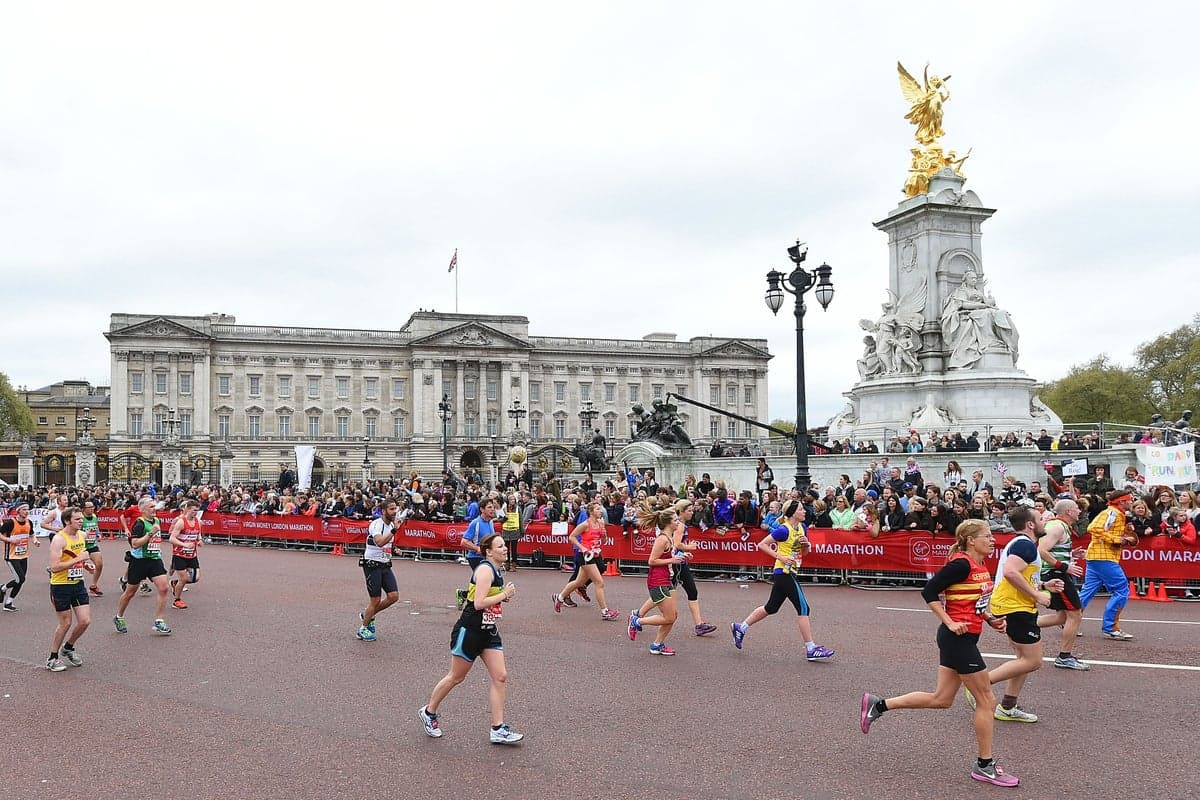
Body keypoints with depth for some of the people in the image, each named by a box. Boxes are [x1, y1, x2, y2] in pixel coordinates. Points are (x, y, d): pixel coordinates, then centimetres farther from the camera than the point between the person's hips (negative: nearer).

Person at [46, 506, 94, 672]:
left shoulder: (82, 536, 6)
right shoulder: (59, 539, -18)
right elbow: (54, 567, -26)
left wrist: (86, 565, 4)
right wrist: (78, 559, -26)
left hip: (78, 584, 7)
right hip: (61, 586, -7)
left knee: (85, 621, 3)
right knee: (66, 623, 3)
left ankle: (68, 648, 29)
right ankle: (52, 659, 21)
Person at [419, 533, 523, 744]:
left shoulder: (497, 570, 10)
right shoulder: (485, 569, -18)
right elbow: (479, 603, -26)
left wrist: (505, 595, 8)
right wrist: (504, 594, -19)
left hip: (489, 632, 8)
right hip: (469, 631, -8)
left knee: (500, 677, -2)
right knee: (456, 677, 8)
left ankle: (498, 730, 3)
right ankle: (429, 712, 31)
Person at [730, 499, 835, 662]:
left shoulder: (803, 527, 8)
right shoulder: (784, 530, -16)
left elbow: (804, 552, 18)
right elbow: (762, 544, -13)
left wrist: (805, 544, -4)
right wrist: (780, 557, -19)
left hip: (790, 573, 9)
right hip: (784, 572, -9)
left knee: (771, 608, 15)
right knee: (803, 608, -8)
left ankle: (740, 627, 26)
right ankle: (811, 649, -1)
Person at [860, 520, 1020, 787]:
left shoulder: (980, 566, 11)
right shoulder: (961, 564, -17)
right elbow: (929, 592, -19)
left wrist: (991, 620, 9)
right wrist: (950, 623, -20)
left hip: (959, 639, 10)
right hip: (959, 638, -10)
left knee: (941, 699, 12)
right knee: (986, 700, 1)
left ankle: (877, 705, 17)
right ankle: (985, 766, 14)